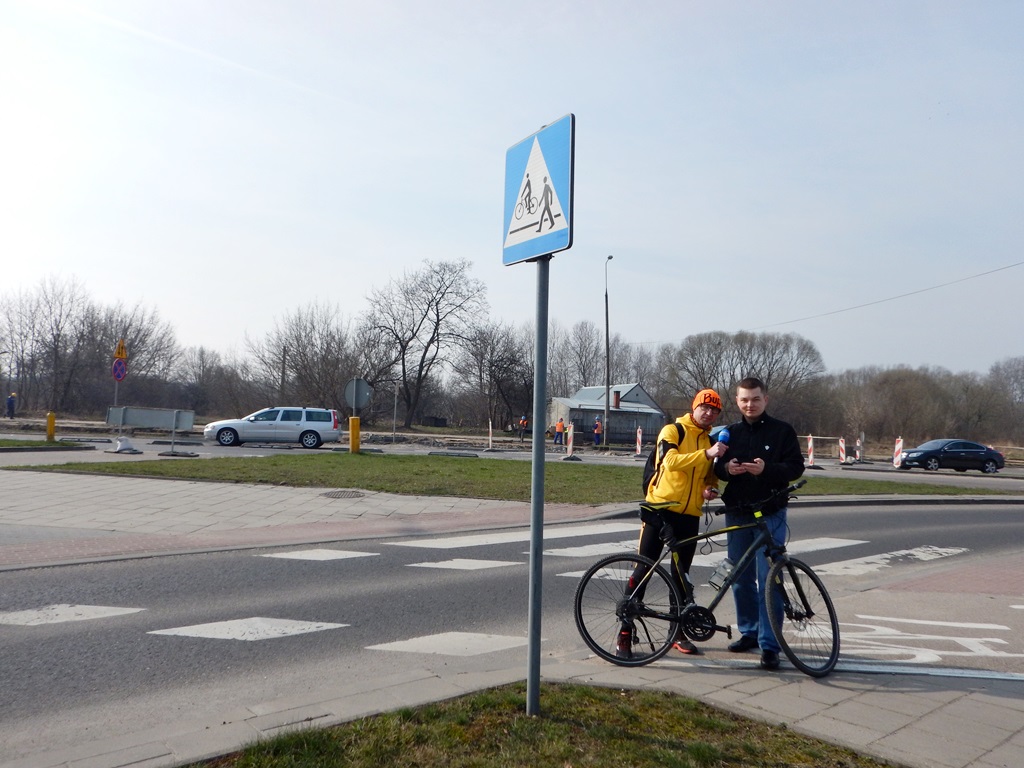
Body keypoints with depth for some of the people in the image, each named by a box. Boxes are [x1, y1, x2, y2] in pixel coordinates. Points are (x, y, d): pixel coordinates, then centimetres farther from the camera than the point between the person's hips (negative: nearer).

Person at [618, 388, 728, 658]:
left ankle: (678, 632, 23)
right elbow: (671, 461, -23)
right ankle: (625, 632, 3)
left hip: (690, 514, 5)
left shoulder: (712, 440, 15)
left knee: (681, 575, 11)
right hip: (660, 508, -5)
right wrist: (706, 453, -32)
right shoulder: (672, 431, -4)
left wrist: (711, 488, 4)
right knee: (644, 569, -3)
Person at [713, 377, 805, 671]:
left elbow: (796, 467, -5)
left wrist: (767, 469, -22)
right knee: (741, 578, 11)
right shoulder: (730, 433, 12)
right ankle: (748, 632, 26)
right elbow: (715, 468, 14)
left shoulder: (782, 431, 0)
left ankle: (769, 645, -1)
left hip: (770, 514, -4)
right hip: (737, 514, 4)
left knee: (768, 579, -6)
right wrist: (726, 468, -10)